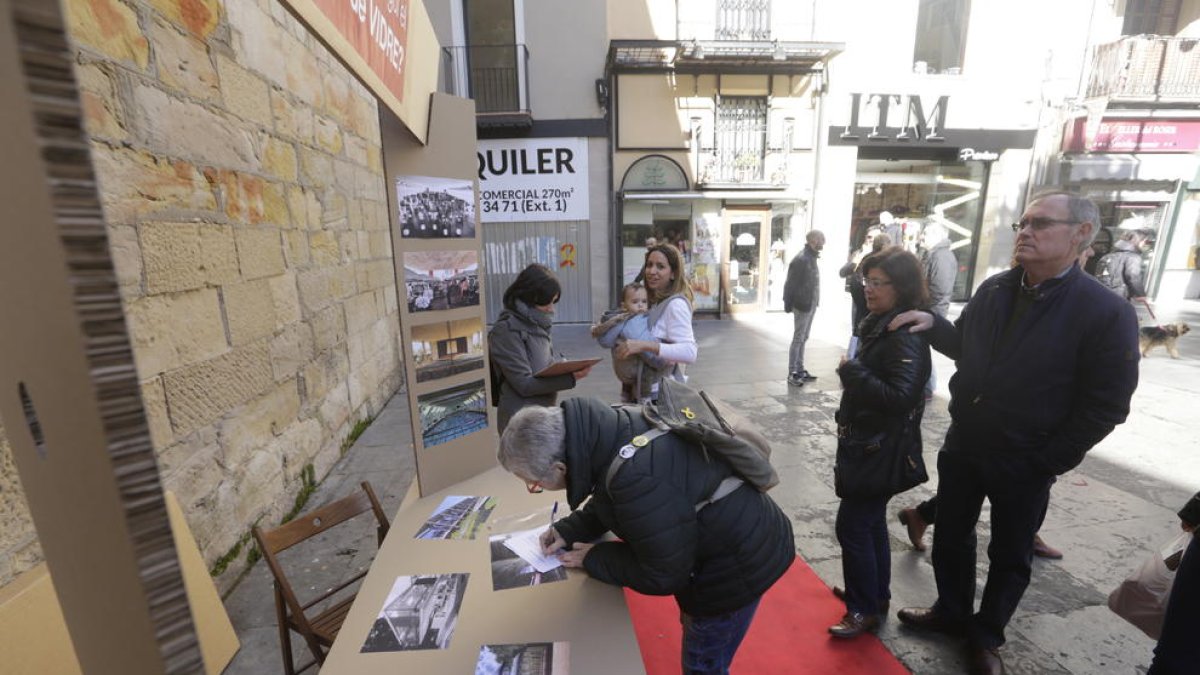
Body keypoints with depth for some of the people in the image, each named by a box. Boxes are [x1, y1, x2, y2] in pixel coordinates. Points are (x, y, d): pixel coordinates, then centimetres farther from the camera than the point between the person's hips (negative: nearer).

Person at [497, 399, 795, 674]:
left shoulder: (637, 478, -41)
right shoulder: (612, 431, -14)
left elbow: (664, 575, -26)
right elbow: (608, 500, 7)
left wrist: (594, 560, -14)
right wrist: (569, 530, -5)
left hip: (738, 562, -8)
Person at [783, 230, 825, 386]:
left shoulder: (811, 257, 11)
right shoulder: (801, 259, -17)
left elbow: (812, 283, 14)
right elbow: (791, 284, -18)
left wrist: (815, 302, 10)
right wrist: (788, 305, -17)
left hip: (811, 305, 9)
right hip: (802, 305, -9)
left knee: (803, 339, 14)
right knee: (798, 339, -4)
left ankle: (800, 370, 23)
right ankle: (792, 373, 2)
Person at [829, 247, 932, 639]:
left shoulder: (906, 336, -23)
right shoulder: (879, 324, 7)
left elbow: (900, 397, -31)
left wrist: (852, 370, -26)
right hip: (867, 441, 10)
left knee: (852, 524, -1)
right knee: (870, 519, 20)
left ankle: (865, 610, 17)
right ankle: (877, 593, 38)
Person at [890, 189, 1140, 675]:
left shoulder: (1107, 313, -15)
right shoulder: (993, 290, -1)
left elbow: (1104, 406, -13)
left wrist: (1048, 464, -13)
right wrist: (933, 323, -7)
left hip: (1024, 463, -4)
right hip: (962, 445, 4)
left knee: (1010, 556, 17)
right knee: (950, 537, 19)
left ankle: (986, 636, 40)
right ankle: (952, 612, 42)